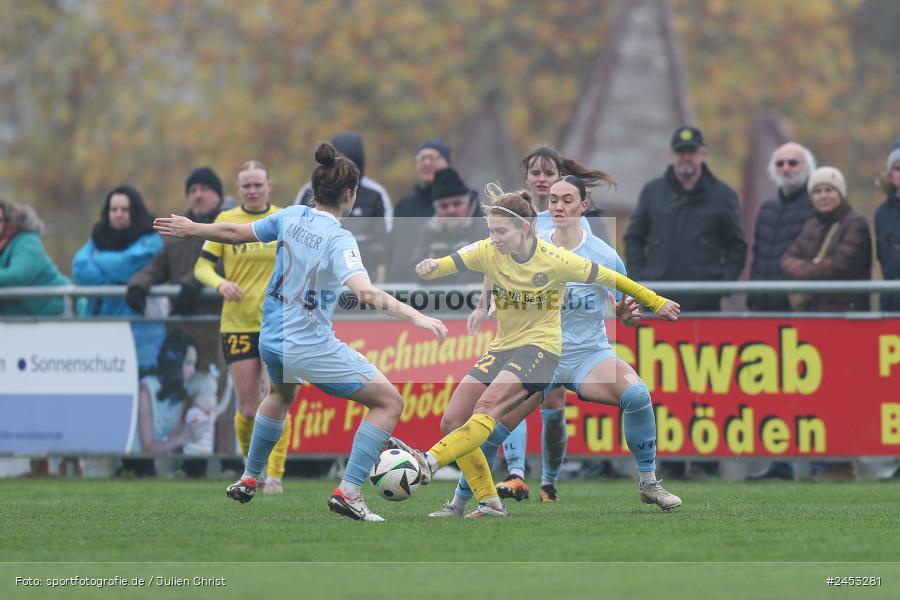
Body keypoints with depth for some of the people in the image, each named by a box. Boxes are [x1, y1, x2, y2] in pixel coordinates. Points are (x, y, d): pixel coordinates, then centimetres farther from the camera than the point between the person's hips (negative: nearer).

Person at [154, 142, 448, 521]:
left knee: (281, 394, 40)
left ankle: (248, 479, 49)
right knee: (389, 402, 1)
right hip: (312, 350, -8)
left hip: (271, 341, 8)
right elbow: (365, 292, -36)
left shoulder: (292, 217, -3)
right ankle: (348, 492, -8)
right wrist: (416, 317, -42)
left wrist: (191, 229, 28)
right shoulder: (338, 239, -21)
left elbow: (235, 233, 11)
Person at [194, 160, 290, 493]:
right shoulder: (226, 221, 3)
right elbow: (202, 266, 2)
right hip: (238, 324, 0)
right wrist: (220, 283, -17)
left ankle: (274, 474, -7)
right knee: (248, 409, 0)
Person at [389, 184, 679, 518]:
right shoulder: (489, 252, -4)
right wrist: (429, 267, -41)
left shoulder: (554, 260, -14)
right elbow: (448, 264, -15)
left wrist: (655, 302, 7)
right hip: (502, 348, 6)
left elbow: (608, 278, -3)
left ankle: (428, 464, -48)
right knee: (452, 422, -3)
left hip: (540, 346, -6)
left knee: (487, 406, -31)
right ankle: (489, 503, 5)